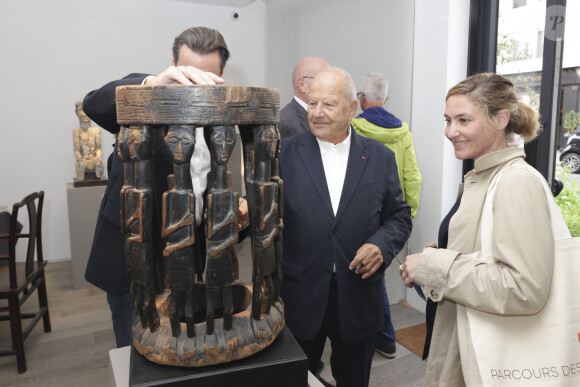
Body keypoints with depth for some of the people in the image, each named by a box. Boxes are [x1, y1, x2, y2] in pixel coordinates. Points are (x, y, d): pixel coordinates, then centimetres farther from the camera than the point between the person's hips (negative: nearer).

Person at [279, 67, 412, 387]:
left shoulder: (381, 157, 1)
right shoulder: (285, 153, -3)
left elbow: (399, 215, 6)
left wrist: (382, 244, -13)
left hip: (358, 299, 2)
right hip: (299, 298, -1)